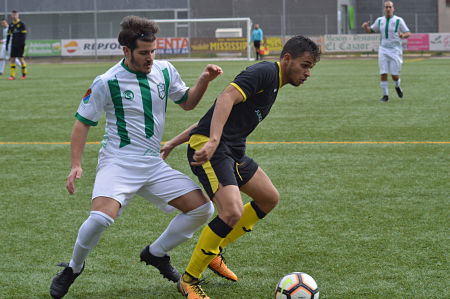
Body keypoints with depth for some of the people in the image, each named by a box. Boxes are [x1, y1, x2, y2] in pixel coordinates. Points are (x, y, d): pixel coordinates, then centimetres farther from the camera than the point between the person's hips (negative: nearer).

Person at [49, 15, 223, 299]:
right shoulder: (106, 82, -9)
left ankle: (156, 253, 18)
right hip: (118, 162, -6)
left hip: (154, 165, 6)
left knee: (203, 208, -3)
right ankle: (73, 268, -2)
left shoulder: (165, 71, 5)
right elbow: (83, 123, -1)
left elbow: (187, 102, 20)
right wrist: (76, 165, -10)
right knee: (101, 217, -30)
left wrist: (204, 81, 1)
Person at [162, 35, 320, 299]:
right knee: (232, 212, -24)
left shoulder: (273, 86, 22)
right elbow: (227, 98, -25)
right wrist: (213, 141, -37)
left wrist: (173, 143, 21)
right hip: (210, 149, -11)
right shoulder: (265, 72, -9)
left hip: (233, 152, 11)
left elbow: (215, 117, 23)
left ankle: (213, 252, 27)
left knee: (270, 199, 19)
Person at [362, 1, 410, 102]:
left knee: (395, 75, -3)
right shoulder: (380, 20, 7)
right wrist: (365, 26, -5)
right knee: (383, 74, -8)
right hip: (383, 49, 3)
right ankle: (385, 95, 2)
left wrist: (403, 35, -26)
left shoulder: (398, 20, -4)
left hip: (395, 50, -3)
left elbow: (408, 33, -2)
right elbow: (370, 30, 18)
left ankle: (397, 86, 30)